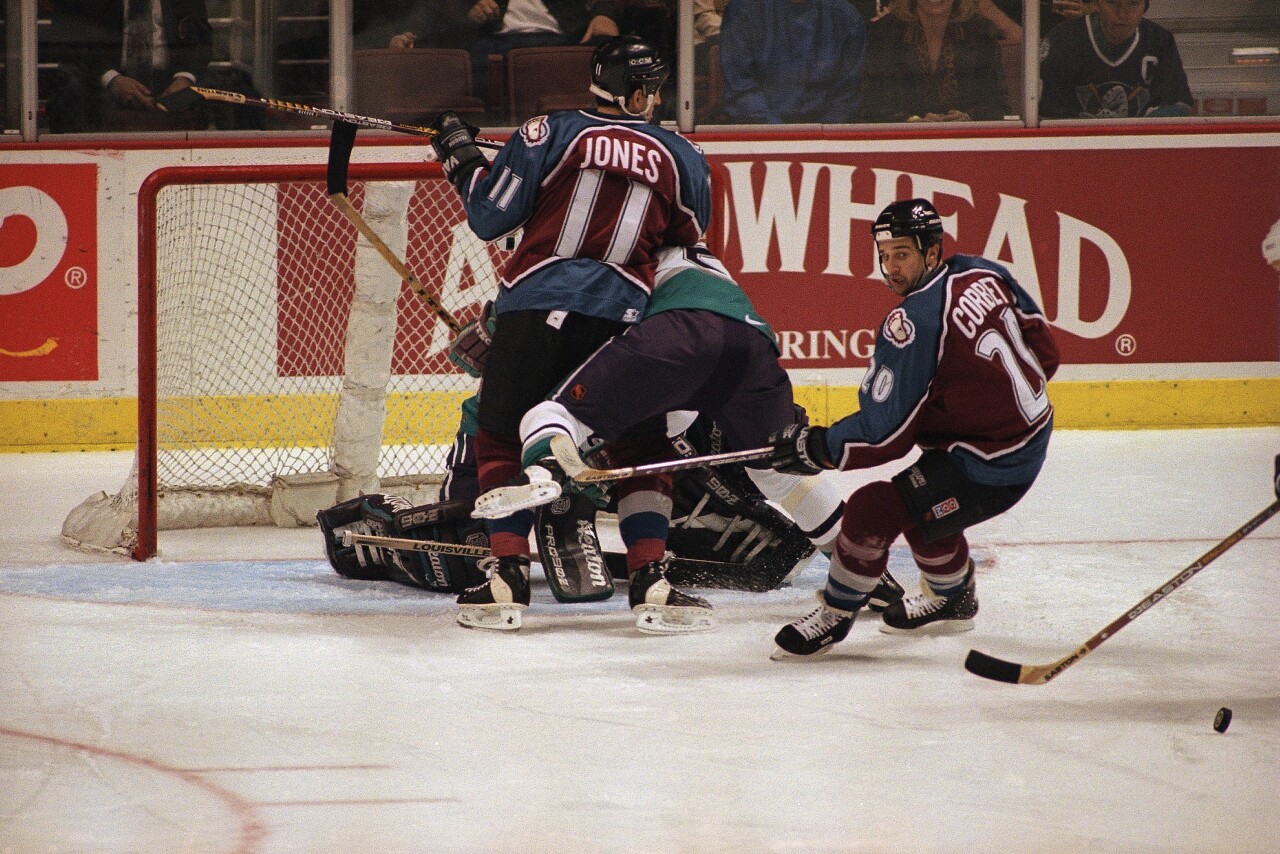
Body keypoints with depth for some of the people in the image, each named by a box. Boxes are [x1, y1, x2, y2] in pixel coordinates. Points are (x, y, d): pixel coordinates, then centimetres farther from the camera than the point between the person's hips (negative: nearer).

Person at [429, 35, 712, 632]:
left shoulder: (552, 133, 2)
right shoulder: (682, 158, 11)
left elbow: (490, 216, 3)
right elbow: (687, 252, 20)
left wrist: (461, 158, 19)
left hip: (538, 303, -2)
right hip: (622, 313, 2)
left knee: (502, 438, 9)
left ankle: (507, 575, -2)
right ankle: (651, 580, 8)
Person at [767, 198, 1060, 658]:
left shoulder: (912, 325, -24)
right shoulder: (983, 274, 0)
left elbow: (881, 435, -21)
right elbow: (1045, 351, 12)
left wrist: (813, 448, -8)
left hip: (987, 468, -10)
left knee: (871, 510, -9)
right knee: (919, 499, 30)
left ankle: (834, 615, 10)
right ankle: (952, 600, 50)